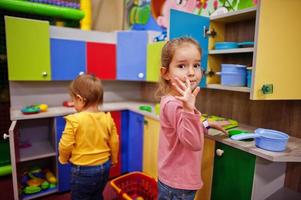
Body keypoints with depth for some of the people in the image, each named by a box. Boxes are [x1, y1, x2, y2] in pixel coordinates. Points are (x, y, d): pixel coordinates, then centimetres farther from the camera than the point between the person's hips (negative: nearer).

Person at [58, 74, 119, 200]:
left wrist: (63, 158, 8)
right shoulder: (108, 119, -8)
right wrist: (114, 159, 18)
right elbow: (114, 142, 0)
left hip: (83, 170, -4)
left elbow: (65, 146, -14)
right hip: (104, 167, 5)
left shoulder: (74, 120, -21)